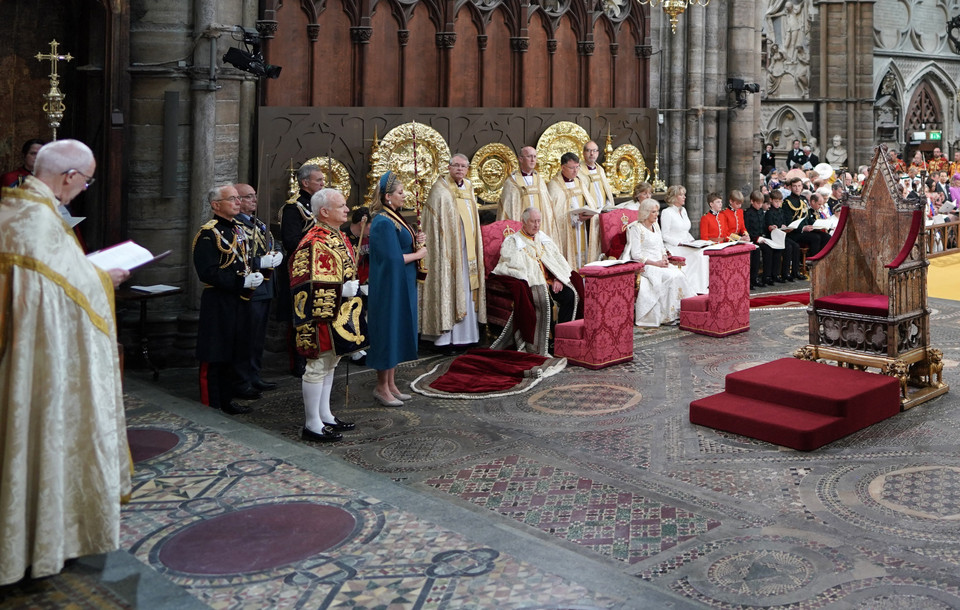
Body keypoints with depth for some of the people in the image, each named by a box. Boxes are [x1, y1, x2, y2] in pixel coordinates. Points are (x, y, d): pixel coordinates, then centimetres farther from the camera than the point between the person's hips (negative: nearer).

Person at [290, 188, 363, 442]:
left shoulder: (337, 237, 12)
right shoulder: (314, 243, -19)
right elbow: (308, 285, -25)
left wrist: (353, 287, 14)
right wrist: (342, 290, -24)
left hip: (338, 314, 10)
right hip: (322, 316, -10)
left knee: (329, 363, 17)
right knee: (318, 367, -2)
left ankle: (325, 415, 28)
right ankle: (312, 425, 7)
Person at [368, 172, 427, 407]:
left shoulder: (394, 218, 12)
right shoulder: (383, 222, -18)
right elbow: (393, 258, -22)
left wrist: (416, 240, 3)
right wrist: (419, 254, -10)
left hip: (402, 285, 10)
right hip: (390, 286, -10)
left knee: (398, 332, 13)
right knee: (389, 332, -2)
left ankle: (391, 383, 22)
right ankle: (382, 387, 8)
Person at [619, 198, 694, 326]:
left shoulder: (656, 226, 17)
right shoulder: (636, 228, -8)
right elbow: (636, 254, -13)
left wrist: (664, 258, -1)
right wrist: (655, 263, -18)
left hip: (660, 263, 7)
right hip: (645, 266, -7)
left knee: (679, 275, -20)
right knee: (670, 277, -29)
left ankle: (682, 310, -19)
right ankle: (668, 315, -24)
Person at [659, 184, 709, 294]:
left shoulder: (683, 210, 20)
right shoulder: (666, 212, -4)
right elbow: (665, 235, -9)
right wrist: (680, 243, -17)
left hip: (687, 246, 7)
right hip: (674, 248, -7)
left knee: (705, 254, -20)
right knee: (698, 255, -28)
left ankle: (703, 286, -21)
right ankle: (697, 288, -24)